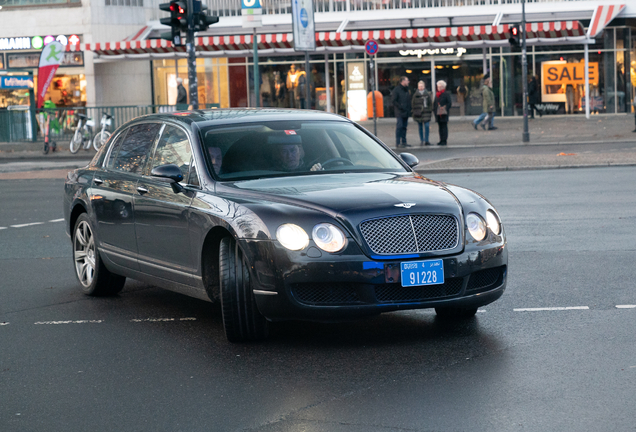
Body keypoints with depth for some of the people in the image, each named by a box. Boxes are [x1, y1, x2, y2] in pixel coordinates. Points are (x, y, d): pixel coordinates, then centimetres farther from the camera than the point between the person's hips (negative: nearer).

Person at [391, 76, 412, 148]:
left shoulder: (406, 89, 16)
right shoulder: (397, 89, -8)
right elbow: (393, 100, -12)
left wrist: (409, 109, 8)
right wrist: (400, 107, -15)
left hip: (406, 112, 7)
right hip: (400, 112, -7)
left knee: (404, 127, 10)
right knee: (399, 126, -10)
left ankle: (403, 142, 14)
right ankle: (398, 143, -9)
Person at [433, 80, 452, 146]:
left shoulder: (446, 94, -5)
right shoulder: (437, 94, 15)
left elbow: (449, 103, -8)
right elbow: (435, 103, 19)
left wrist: (445, 108, -19)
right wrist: (434, 110, 6)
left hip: (444, 113, -7)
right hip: (438, 113, 7)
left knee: (444, 126, -5)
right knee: (440, 127, 9)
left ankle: (444, 140, -5)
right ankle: (441, 140, 13)